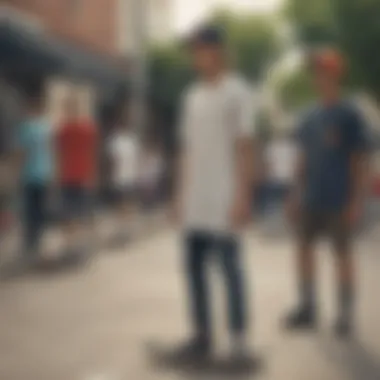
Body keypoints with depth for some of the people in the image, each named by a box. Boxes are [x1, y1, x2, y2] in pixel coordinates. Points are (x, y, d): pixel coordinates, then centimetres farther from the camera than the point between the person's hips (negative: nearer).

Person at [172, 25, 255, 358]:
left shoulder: (237, 93, -3)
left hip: (224, 200, -6)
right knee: (194, 265, 8)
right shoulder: (192, 96, 15)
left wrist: (243, 197, -14)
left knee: (230, 266, -2)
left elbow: (245, 149, -8)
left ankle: (239, 340, 7)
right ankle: (202, 335, 18)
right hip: (194, 201, 6)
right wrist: (180, 195, 14)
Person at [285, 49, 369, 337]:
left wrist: (357, 200, -11)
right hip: (312, 199, 6)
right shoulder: (311, 117, 10)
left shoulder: (350, 116, -7)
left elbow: (360, 161, -7)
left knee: (343, 251, 2)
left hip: (339, 201, -6)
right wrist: (297, 195, 14)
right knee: (304, 245, 8)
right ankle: (307, 308, 20)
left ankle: (346, 314, 12)